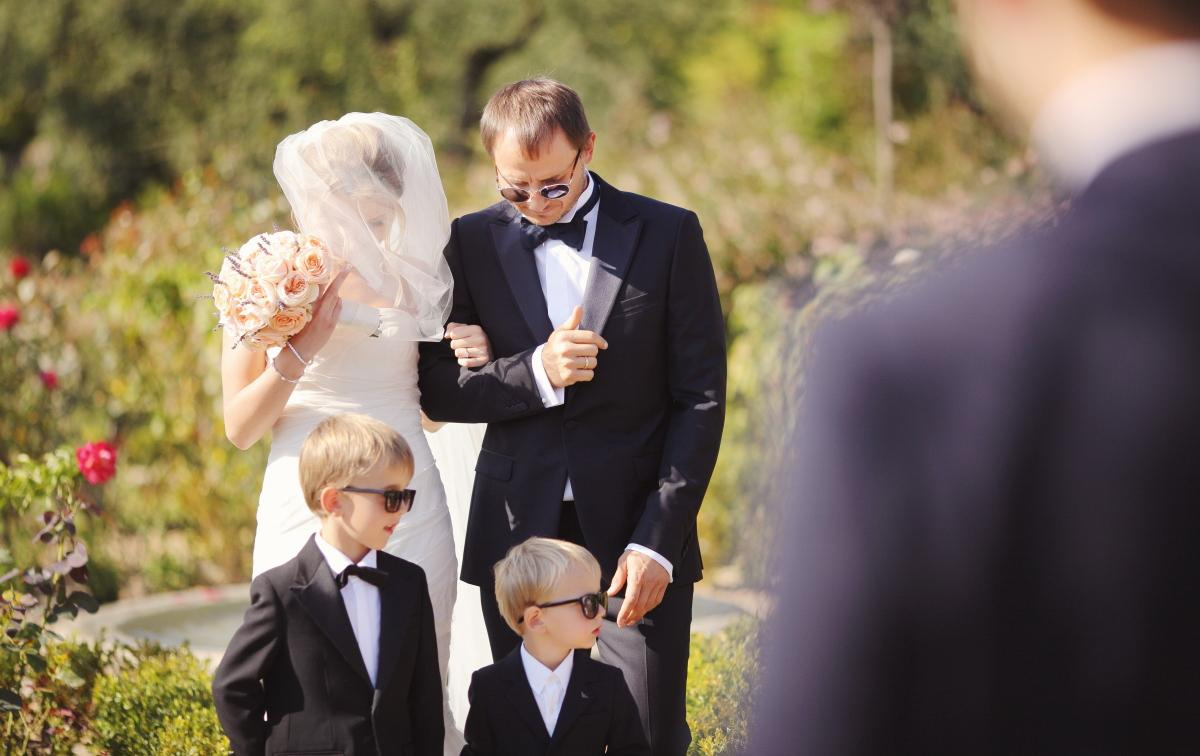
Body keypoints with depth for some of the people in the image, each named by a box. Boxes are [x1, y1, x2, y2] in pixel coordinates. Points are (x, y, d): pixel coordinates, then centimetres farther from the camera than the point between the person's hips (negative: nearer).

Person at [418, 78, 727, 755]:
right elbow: (438, 389, 4)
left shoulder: (668, 235, 0)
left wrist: (656, 540, -9)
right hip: (520, 531, 2)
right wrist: (534, 373, -15)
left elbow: (701, 399, -1)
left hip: (636, 531, -1)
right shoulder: (474, 242, 5)